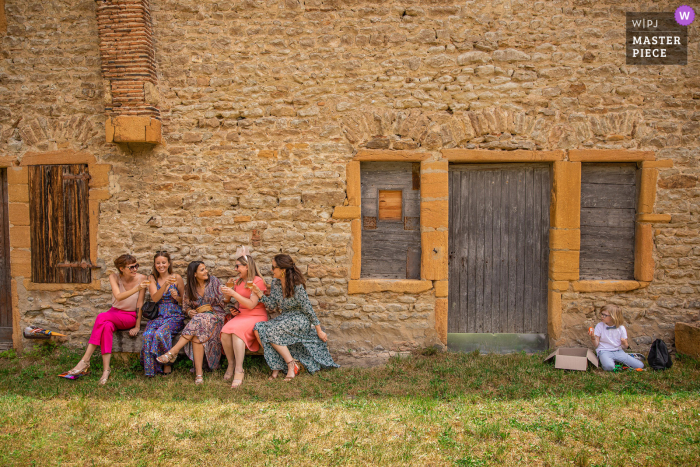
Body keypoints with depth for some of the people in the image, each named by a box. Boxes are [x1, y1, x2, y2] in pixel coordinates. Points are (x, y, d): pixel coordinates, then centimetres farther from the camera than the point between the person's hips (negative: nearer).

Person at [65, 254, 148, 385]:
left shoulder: (141, 278, -10)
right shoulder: (114, 277, -6)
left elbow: (140, 303, -7)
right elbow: (118, 296, -23)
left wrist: (137, 326, -9)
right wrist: (136, 289, -40)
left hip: (130, 317, -2)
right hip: (115, 313, 2)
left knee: (102, 317, -31)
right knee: (107, 326, -35)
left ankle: (85, 360, -30)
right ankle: (106, 369, -37)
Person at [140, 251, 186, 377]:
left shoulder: (177, 278, 3)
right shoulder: (152, 279, 9)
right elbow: (155, 298, -8)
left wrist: (177, 297, -12)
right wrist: (165, 285, -23)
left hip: (175, 316, -2)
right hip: (157, 316, 2)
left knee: (160, 334, -31)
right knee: (148, 335, -28)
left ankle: (167, 363, -9)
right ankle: (151, 369, -13)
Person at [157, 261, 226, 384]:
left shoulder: (214, 281, 3)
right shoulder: (189, 287, 10)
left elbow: (222, 303, 3)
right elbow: (185, 306, 16)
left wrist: (209, 308, -8)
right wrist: (190, 311, -5)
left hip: (215, 315, -2)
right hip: (198, 317, 2)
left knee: (198, 321, -36)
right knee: (197, 334, -34)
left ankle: (172, 352, -31)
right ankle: (199, 373, -34)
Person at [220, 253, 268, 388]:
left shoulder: (257, 281, -6)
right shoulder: (238, 281, 16)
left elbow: (251, 304, -16)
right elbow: (226, 300, 24)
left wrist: (234, 293, -18)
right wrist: (229, 289, 5)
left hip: (256, 316, -6)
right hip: (241, 315, 6)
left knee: (236, 331, -34)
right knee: (225, 333, -25)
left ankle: (239, 371, -29)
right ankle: (231, 364, -5)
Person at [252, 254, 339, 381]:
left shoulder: (297, 286, -19)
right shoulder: (275, 282, 2)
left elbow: (308, 309, -14)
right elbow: (272, 305, 3)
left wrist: (319, 331, -9)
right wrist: (259, 294, -11)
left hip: (300, 319, -7)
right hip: (284, 318, 7)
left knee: (272, 331, -29)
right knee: (258, 329, -18)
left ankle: (291, 365, -13)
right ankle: (276, 366, -13)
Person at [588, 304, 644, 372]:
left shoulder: (621, 328, 2)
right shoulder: (599, 326, -1)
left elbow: (625, 347, 6)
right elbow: (596, 344, -4)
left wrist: (624, 344, -17)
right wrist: (593, 337, -24)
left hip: (618, 351, 3)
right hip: (604, 351, -3)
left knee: (640, 366, -13)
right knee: (609, 367, -36)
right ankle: (604, 361, -2)